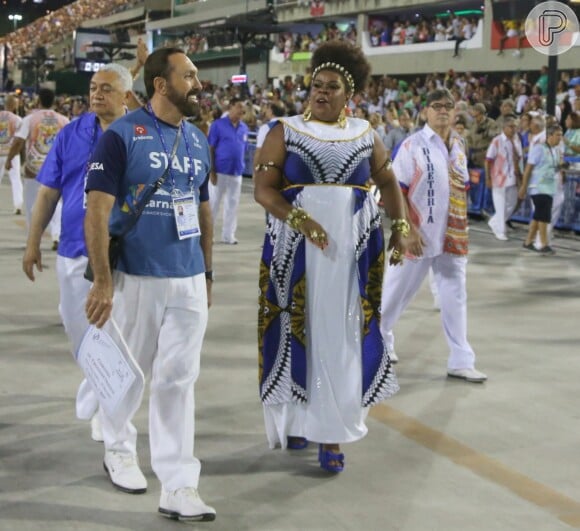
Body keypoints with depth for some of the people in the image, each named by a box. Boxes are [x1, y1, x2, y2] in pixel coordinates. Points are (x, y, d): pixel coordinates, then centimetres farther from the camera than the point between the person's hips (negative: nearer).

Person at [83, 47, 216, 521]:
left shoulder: (198, 141, 9)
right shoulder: (122, 136, -10)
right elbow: (97, 210, -14)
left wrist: (207, 273, 17)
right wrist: (102, 282, -19)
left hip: (189, 281, 5)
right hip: (135, 277, -4)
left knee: (178, 380, 2)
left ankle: (179, 487, 4)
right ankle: (119, 449, 38)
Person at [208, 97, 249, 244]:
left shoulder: (244, 128, 7)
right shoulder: (218, 124, -7)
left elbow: (243, 149, 13)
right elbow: (210, 149, -8)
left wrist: (241, 167, 8)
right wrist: (212, 171, -12)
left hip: (236, 172, 5)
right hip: (220, 171, -5)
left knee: (233, 204, 9)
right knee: (213, 202, 2)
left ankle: (228, 235, 18)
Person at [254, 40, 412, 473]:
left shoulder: (365, 134, 8)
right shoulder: (286, 131, 0)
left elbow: (388, 182, 18)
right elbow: (264, 190, -6)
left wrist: (400, 227, 4)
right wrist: (300, 220, -20)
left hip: (352, 248, 2)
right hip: (297, 247, -2)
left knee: (341, 333, 1)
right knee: (299, 329, 2)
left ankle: (331, 430, 6)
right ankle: (297, 416, 17)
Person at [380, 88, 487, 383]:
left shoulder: (459, 145, 7)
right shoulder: (413, 145, -9)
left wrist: (461, 228, 11)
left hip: (452, 236, 5)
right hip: (420, 234, -5)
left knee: (455, 296, 5)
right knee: (397, 290, 9)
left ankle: (461, 362, 10)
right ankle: (378, 339, 31)